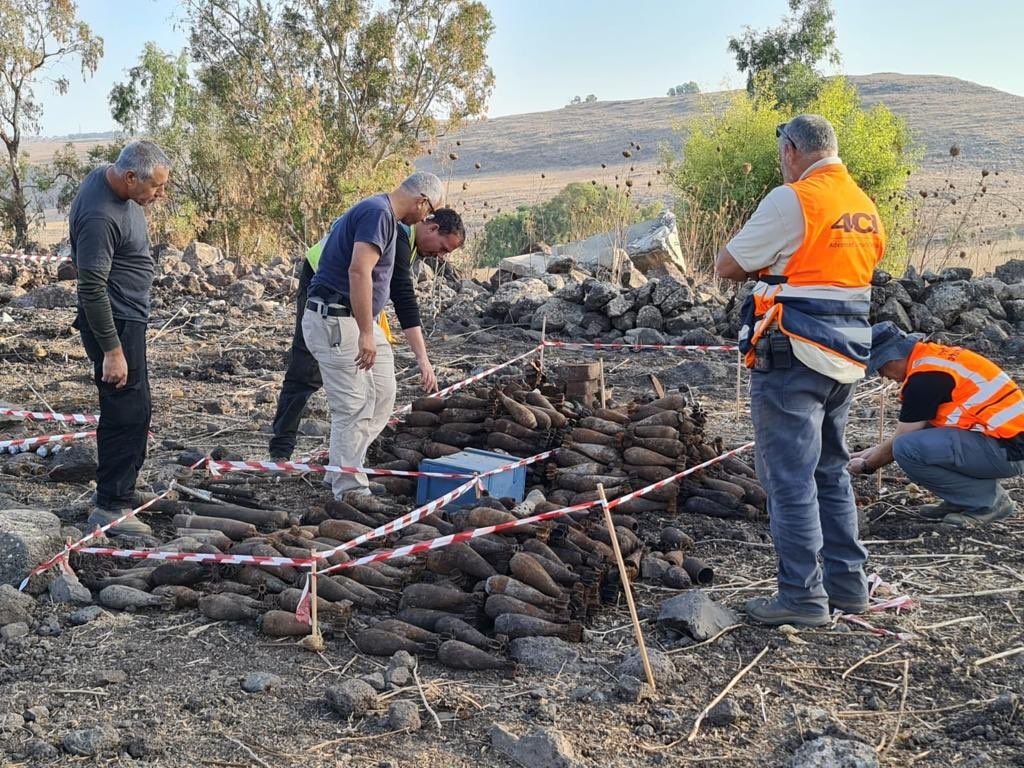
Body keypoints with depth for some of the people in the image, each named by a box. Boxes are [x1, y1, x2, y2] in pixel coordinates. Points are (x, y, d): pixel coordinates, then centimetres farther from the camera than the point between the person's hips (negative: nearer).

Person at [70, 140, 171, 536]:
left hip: (129, 316, 11)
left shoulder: (112, 179, 2)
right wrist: (112, 350, -24)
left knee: (135, 409, 18)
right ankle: (111, 506, 1)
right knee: (127, 411, -7)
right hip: (114, 322, -11)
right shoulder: (99, 215, -28)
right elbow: (92, 288, -26)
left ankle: (116, 490, 30)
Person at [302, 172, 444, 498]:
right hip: (336, 321, -10)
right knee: (353, 408, -5)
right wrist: (366, 333, -28)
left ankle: (342, 469, 22)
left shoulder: (382, 215, 17)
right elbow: (358, 271, -28)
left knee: (382, 397, 13)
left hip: (352, 320, 10)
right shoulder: (379, 214, -16)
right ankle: (350, 490, 4)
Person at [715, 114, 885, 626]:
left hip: (793, 354, -8)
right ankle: (846, 583, 25)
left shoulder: (792, 200, -13)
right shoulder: (864, 205, 12)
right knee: (831, 469, 18)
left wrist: (765, 266, 11)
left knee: (790, 476, -2)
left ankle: (802, 597, 2)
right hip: (847, 353, 8)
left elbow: (727, 265, -9)